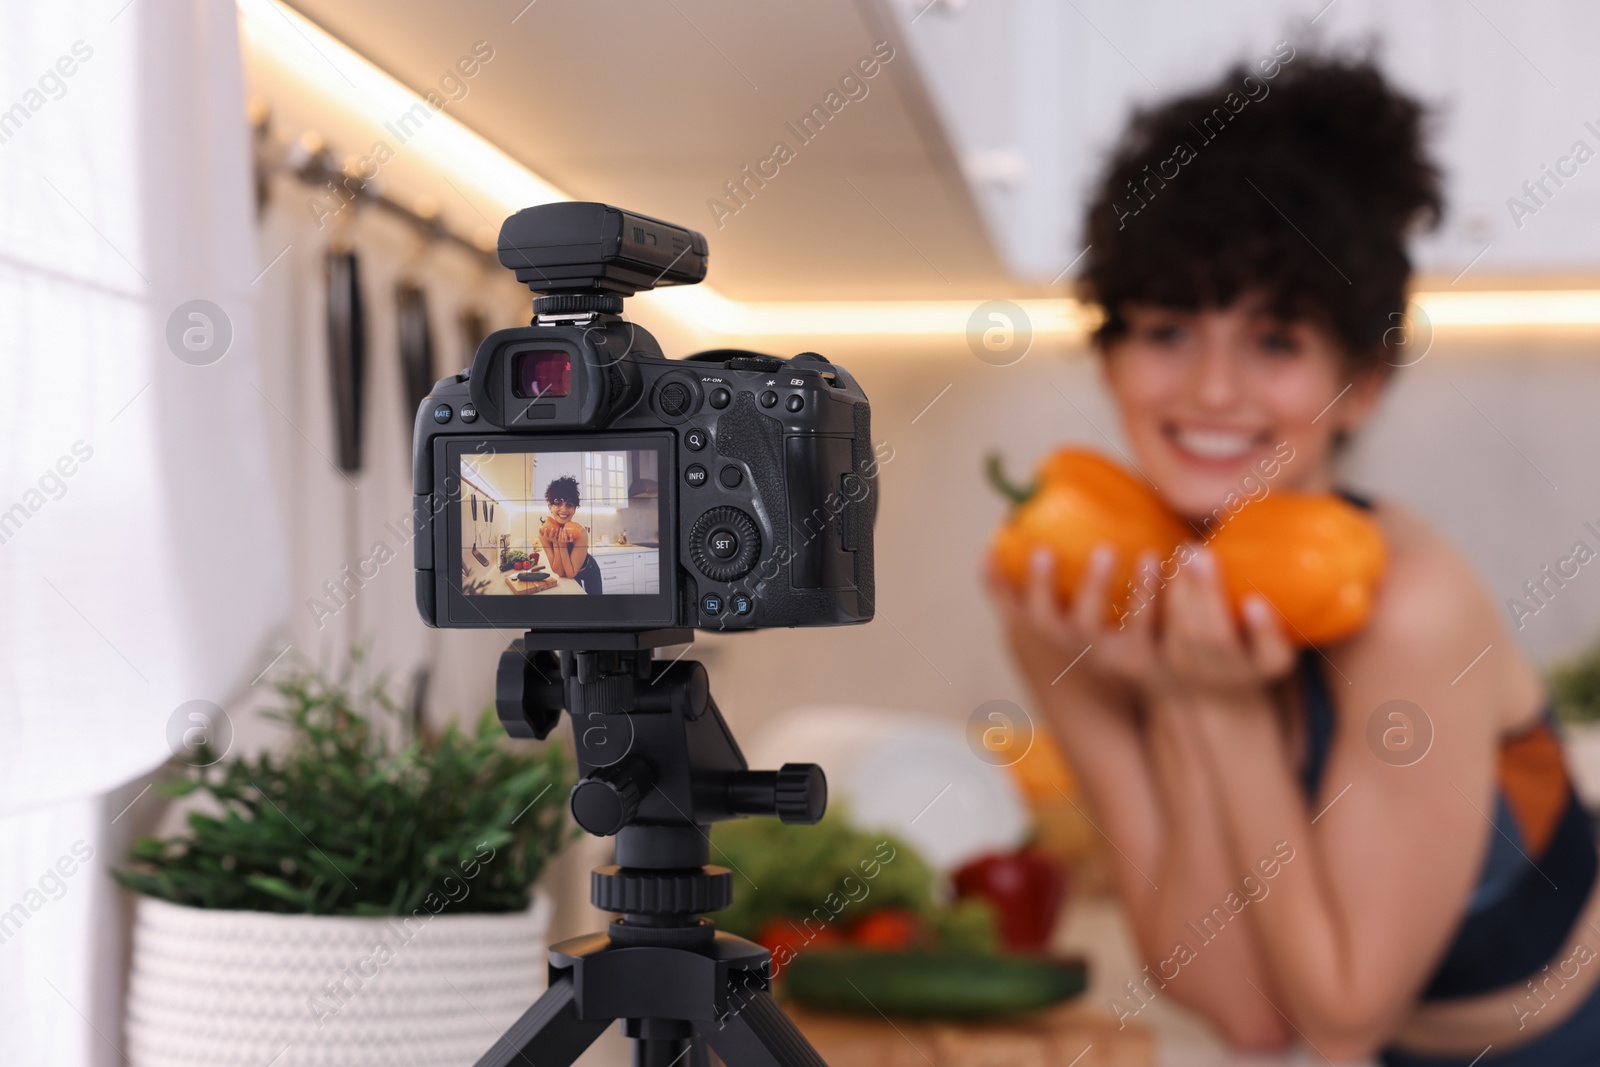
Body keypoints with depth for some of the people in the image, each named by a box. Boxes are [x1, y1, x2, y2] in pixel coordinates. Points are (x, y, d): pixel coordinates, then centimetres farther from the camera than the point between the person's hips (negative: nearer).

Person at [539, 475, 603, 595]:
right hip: (567, 572, 2)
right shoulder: (544, 532, -26)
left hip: (589, 571, -2)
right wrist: (555, 543, -36)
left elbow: (571, 573, -32)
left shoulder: (580, 533, -35)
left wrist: (563, 545, -40)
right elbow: (560, 572, -25)